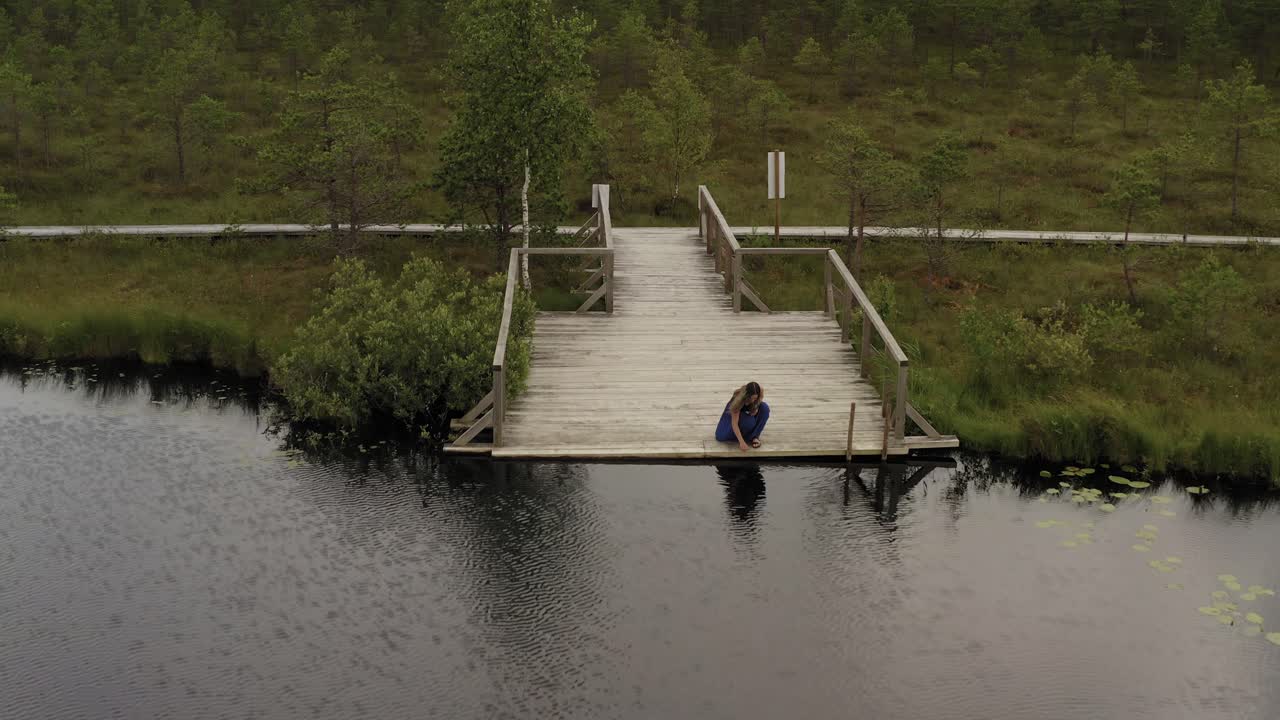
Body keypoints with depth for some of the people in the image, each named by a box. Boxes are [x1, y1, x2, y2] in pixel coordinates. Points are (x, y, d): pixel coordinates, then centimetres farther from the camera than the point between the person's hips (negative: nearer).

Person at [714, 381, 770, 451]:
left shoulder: (759, 394, -27)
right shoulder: (738, 399, -39)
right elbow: (734, 423, -39)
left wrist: (756, 409, -24)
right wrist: (741, 442, -47)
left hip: (749, 413, 4)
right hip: (734, 413, -4)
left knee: (765, 407, -28)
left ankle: (754, 436, -16)